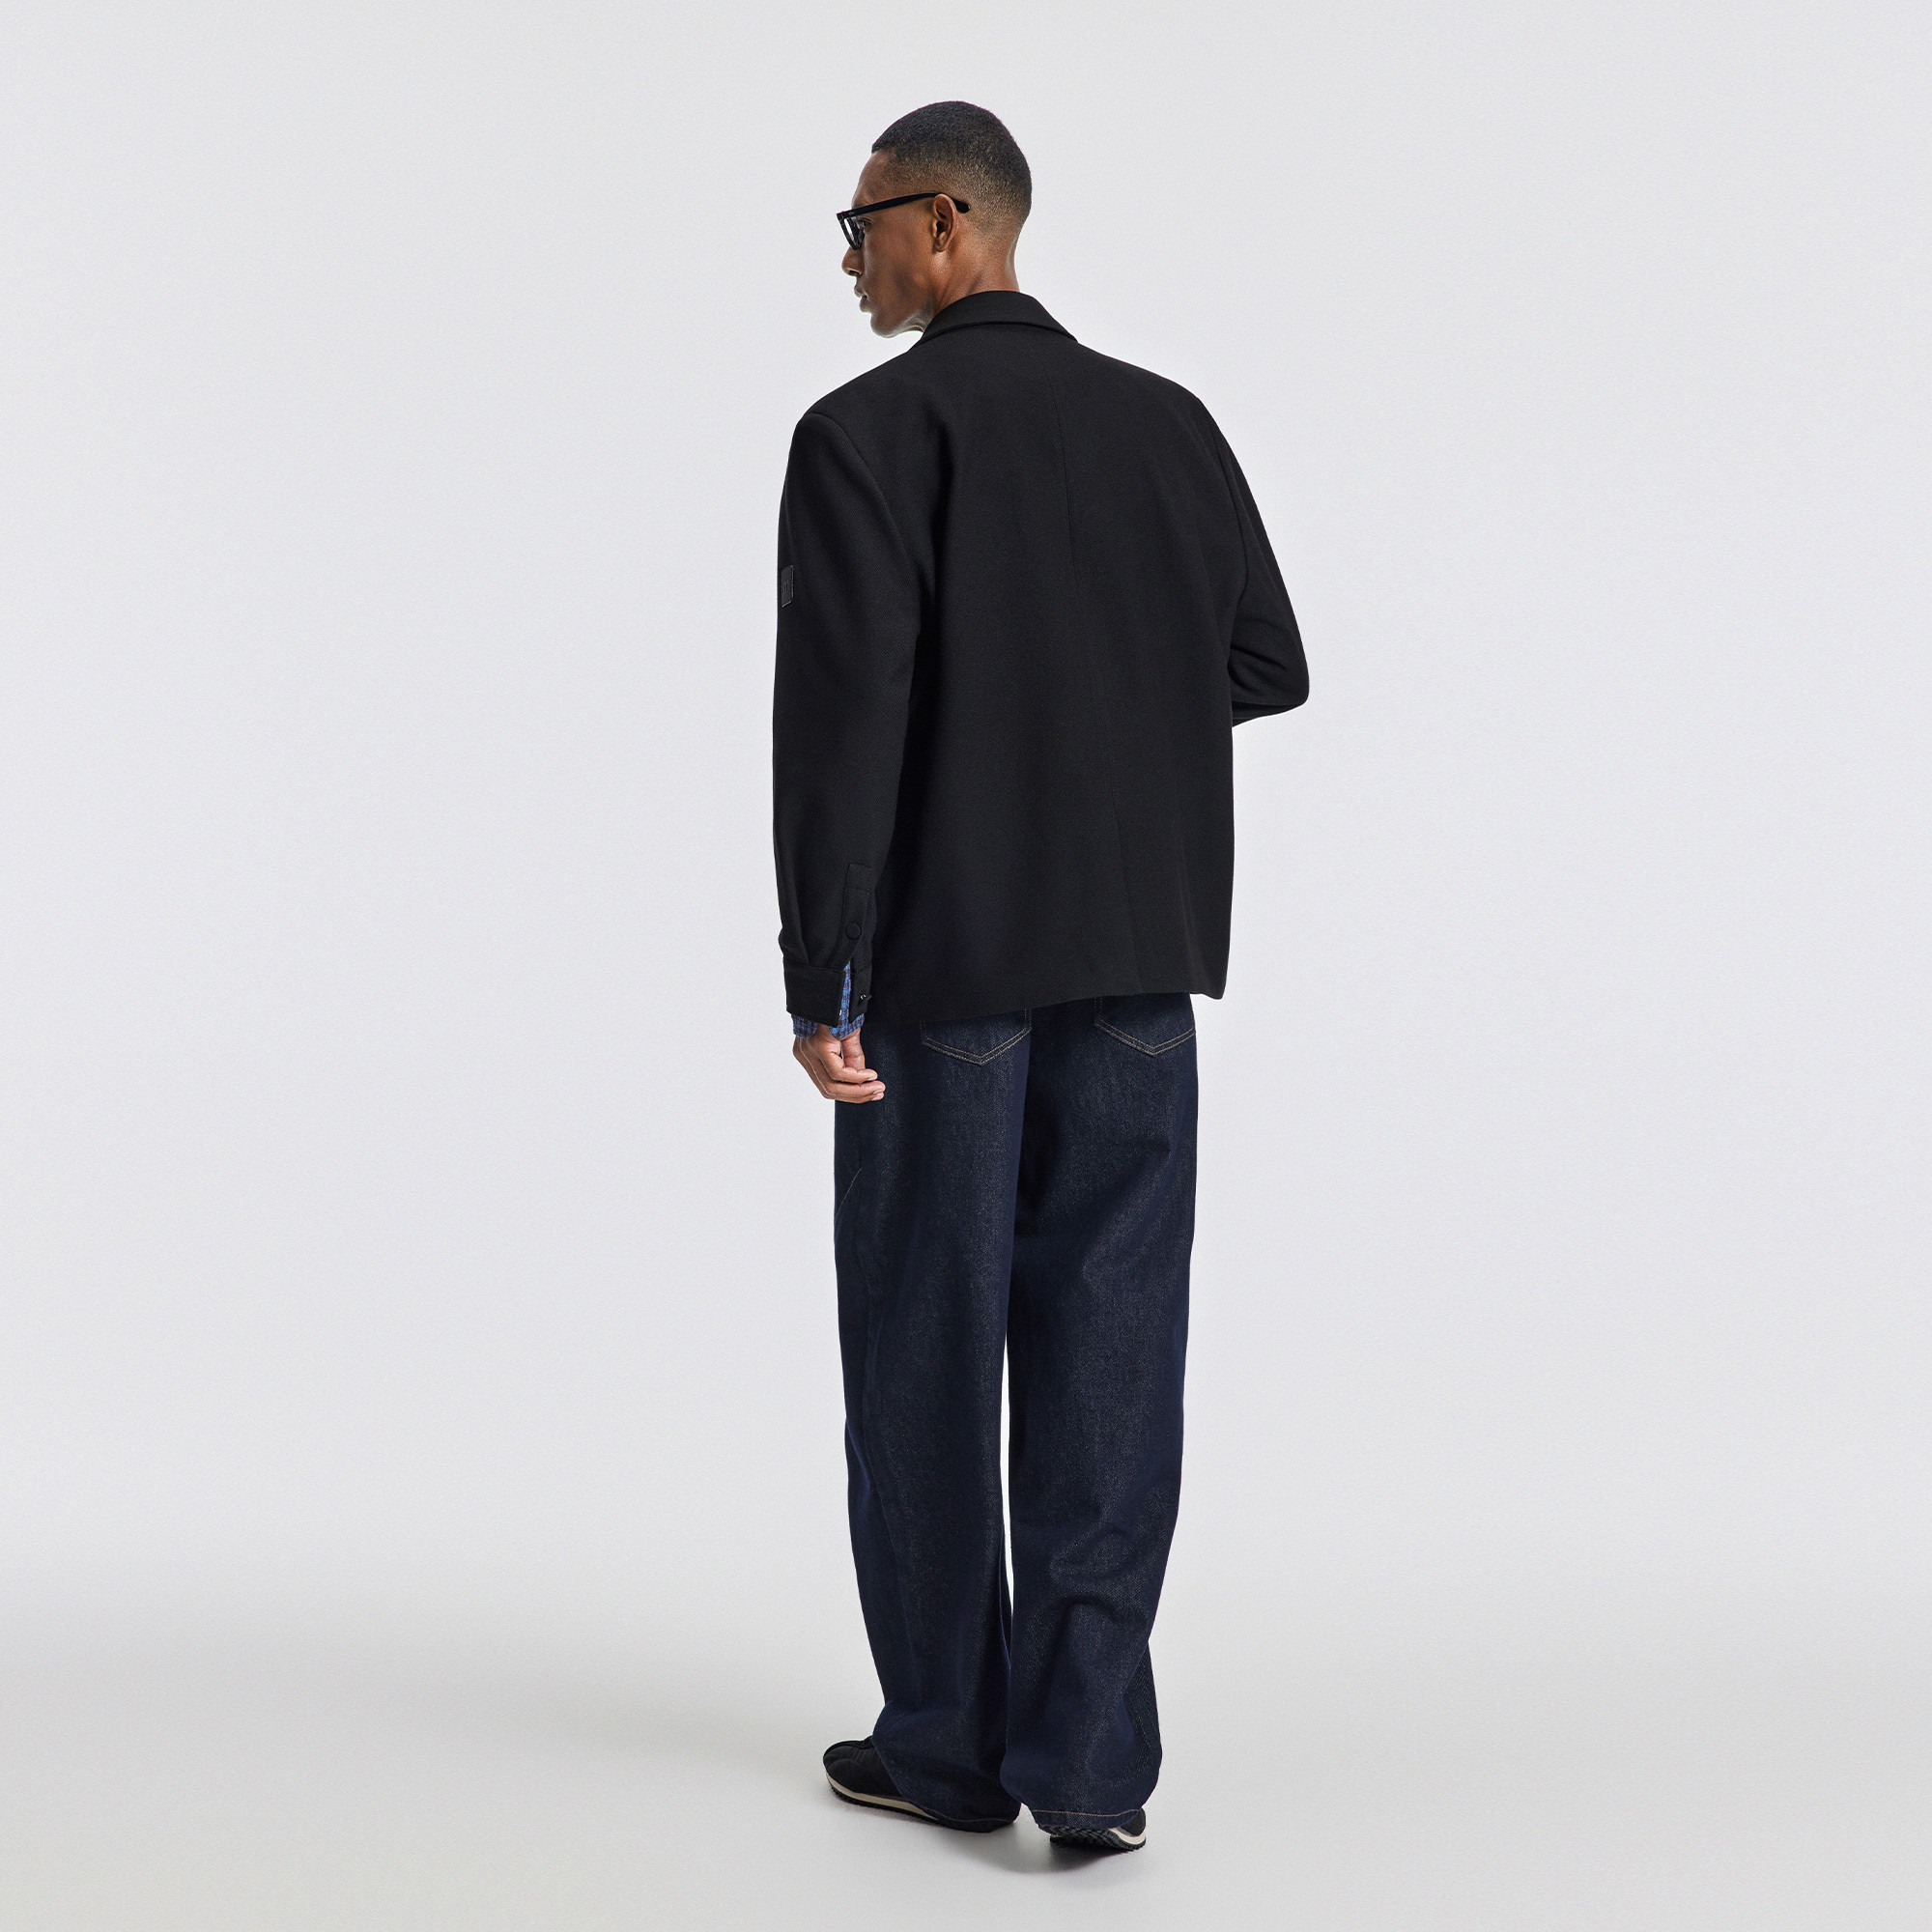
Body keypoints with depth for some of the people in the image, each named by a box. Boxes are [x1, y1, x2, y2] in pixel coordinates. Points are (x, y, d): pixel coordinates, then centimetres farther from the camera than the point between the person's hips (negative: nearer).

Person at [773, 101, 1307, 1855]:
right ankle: (1089, 1758, 3)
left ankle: (948, 1743, 18)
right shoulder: (1166, 422, 7)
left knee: (928, 1346, 8)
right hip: (1135, 952, 4)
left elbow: (840, 710, -16)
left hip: (946, 954, -4)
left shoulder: (867, 432, -8)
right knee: (1105, 1349, 5)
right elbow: (1267, 667, 9)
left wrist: (820, 982, -15)